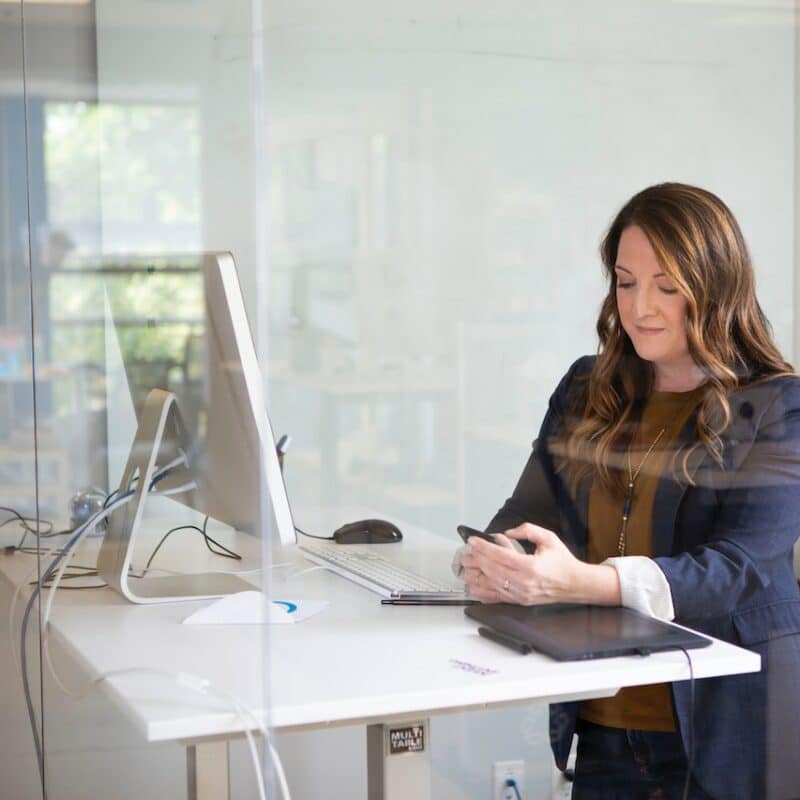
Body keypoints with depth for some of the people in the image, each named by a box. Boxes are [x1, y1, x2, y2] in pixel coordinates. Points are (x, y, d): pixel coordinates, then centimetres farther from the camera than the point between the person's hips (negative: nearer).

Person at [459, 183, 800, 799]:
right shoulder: (586, 390, 8)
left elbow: (736, 569, -18)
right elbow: (527, 513, 8)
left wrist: (581, 581, -34)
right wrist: (495, 566, -18)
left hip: (722, 724, -4)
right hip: (602, 727, 4)